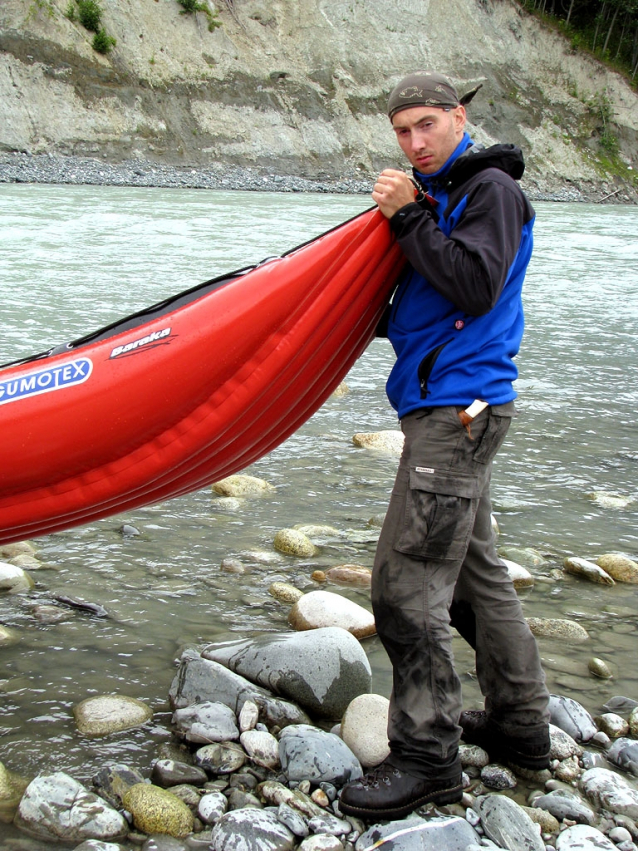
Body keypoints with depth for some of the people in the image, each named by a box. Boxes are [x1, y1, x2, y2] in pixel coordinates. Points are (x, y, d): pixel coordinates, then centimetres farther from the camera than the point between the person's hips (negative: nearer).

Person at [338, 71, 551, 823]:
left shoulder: (491, 188, -8)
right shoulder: (438, 196, 19)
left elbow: (474, 287, -22)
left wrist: (409, 218, -16)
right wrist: (403, 219, 6)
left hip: (457, 411, -10)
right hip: (446, 406, 10)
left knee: (407, 584, -11)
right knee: (474, 570, 16)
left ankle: (427, 758, -3)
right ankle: (520, 726, 28)